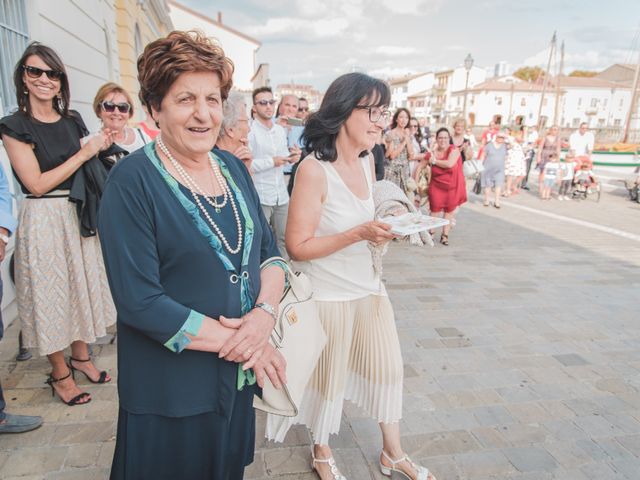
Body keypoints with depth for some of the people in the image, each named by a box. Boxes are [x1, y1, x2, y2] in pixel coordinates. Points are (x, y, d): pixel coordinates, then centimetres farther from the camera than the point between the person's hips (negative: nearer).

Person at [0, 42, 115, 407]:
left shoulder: (73, 121, 7)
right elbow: (37, 184, -15)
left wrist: (102, 149, -4)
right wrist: (86, 152, -16)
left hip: (80, 215, 5)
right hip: (44, 220, -5)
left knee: (82, 285, 13)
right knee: (51, 291, 5)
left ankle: (81, 355, 33)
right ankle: (60, 373, 22)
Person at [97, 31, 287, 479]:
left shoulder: (233, 167, 1)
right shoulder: (132, 181, -17)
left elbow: (269, 251, 2)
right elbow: (139, 301, -21)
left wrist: (265, 313, -17)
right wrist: (235, 342, -18)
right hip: (169, 388, -5)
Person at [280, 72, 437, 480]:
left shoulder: (367, 161, 1)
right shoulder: (314, 169, -22)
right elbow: (298, 246, -20)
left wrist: (389, 228, -4)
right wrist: (359, 234, -27)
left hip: (369, 286, 7)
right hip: (329, 294, -7)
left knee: (388, 366, 17)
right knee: (329, 377, 13)